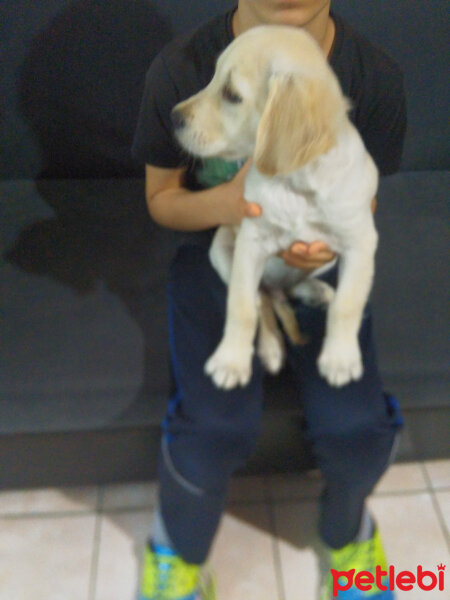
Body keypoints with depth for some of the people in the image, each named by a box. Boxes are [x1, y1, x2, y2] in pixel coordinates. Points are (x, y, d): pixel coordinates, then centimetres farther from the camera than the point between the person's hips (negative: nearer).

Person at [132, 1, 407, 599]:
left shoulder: (376, 78, -13)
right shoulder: (181, 68, -17)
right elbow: (161, 198, -3)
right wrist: (225, 201, -26)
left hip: (321, 264, 2)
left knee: (357, 428, -18)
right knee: (216, 428, -23)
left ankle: (346, 527, 24)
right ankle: (178, 546, 16)